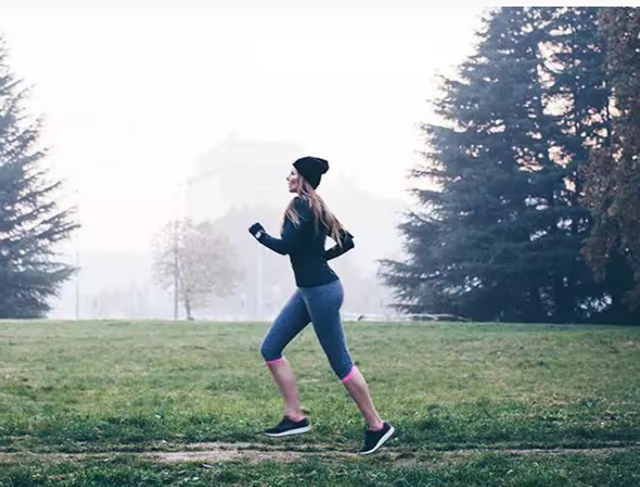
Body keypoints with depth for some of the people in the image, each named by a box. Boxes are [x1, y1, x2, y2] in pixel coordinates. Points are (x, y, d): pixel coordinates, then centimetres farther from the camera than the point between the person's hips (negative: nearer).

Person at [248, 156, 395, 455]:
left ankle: (377, 426, 4)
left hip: (321, 291, -10)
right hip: (308, 290, 10)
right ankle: (295, 416, 9)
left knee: (339, 362, -4)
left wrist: (258, 232, -4)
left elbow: (285, 246, -21)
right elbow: (347, 241, 18)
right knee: (270, 348, 8)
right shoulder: (315, 207, 14)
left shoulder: (301, 205, -14)